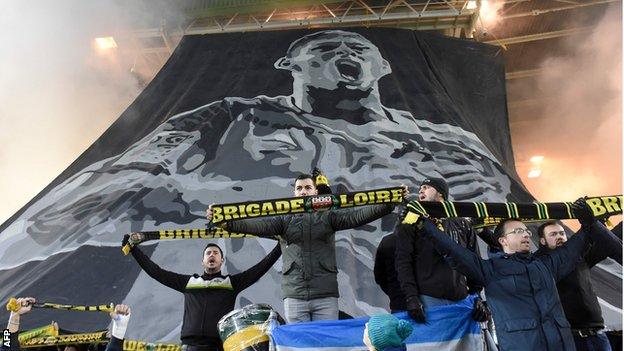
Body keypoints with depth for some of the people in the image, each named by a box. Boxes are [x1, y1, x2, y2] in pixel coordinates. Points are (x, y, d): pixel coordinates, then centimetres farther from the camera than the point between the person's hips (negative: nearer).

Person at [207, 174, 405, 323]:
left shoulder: (328, 216, 7)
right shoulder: (284, 220, 8)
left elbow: (357, 216, -5)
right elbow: (259, 225, -6)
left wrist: (389, 204, -18)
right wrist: (226, 223, -23)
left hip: (326, 296, 0)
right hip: (294, 296, 1)